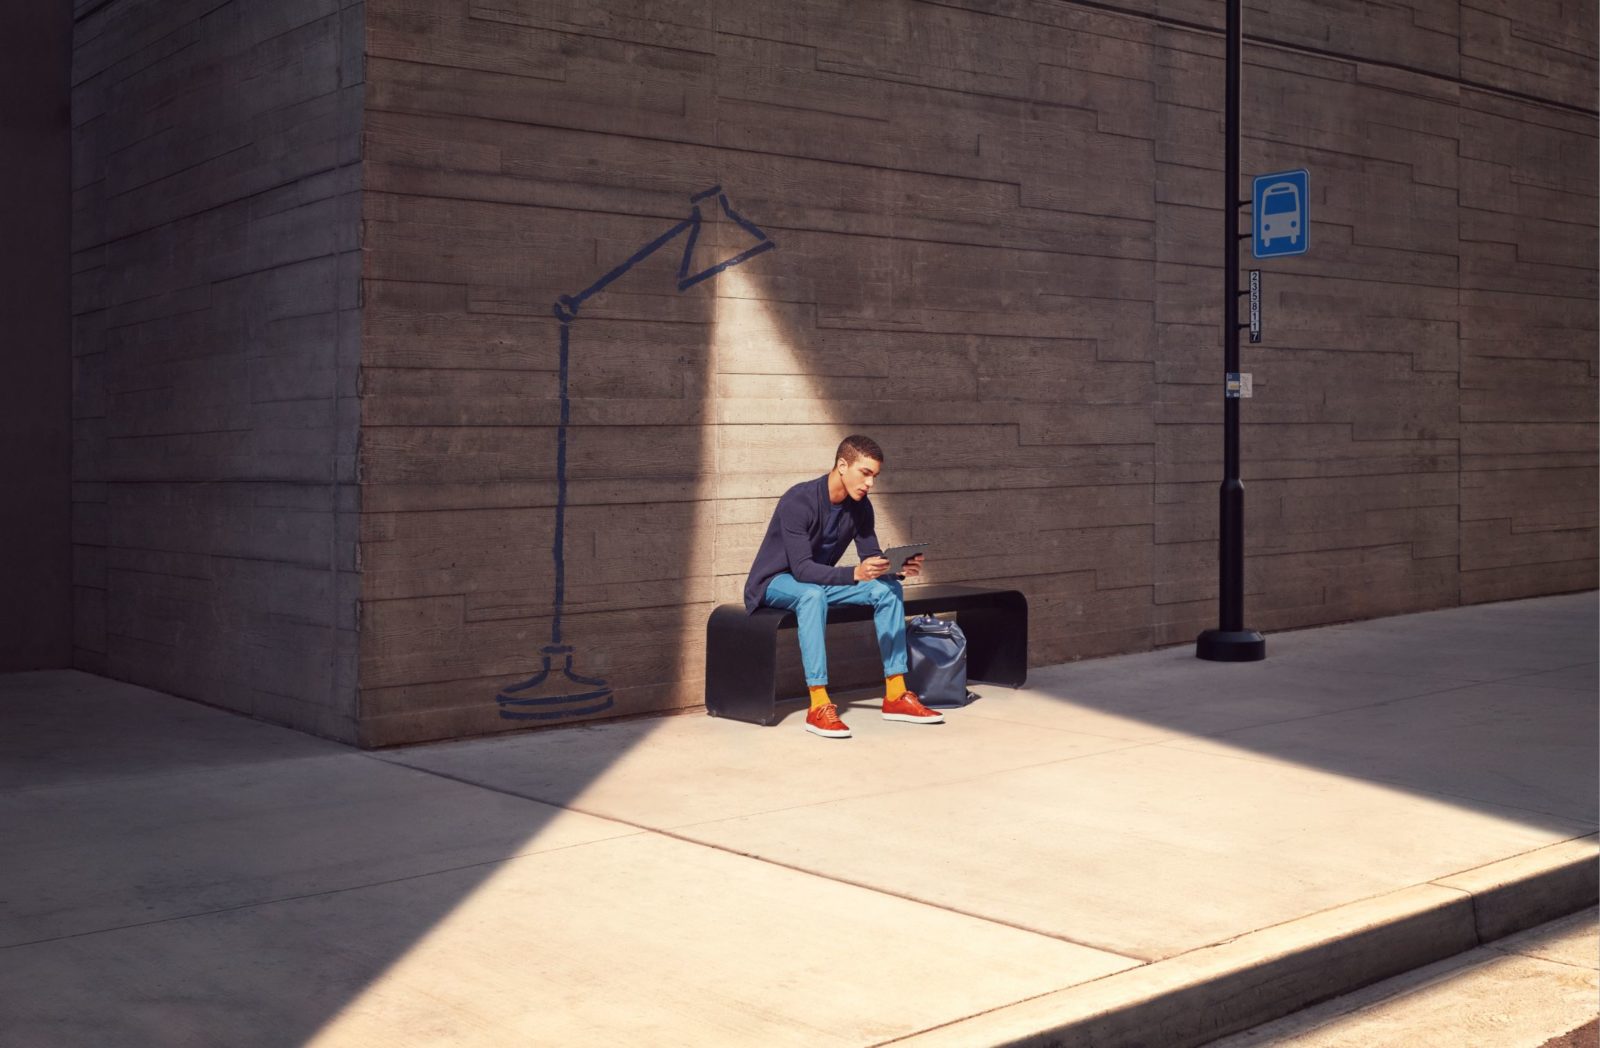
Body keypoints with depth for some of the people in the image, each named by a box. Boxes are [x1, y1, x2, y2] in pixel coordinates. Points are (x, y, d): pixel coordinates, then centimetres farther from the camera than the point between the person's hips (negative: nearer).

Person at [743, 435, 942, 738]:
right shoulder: (798, 501, -28)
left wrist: (899, 568, -24)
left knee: (887, 588, -14)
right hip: (775, 582, -7)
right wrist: (855, 574, -48)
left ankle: (896, 696, -10)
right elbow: (802, 568, -35)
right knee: (813, 594, -40)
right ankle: (819, 707, -39)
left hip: (819, 580, 7)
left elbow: (871, 556, -1)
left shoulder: (860, 506, -7)